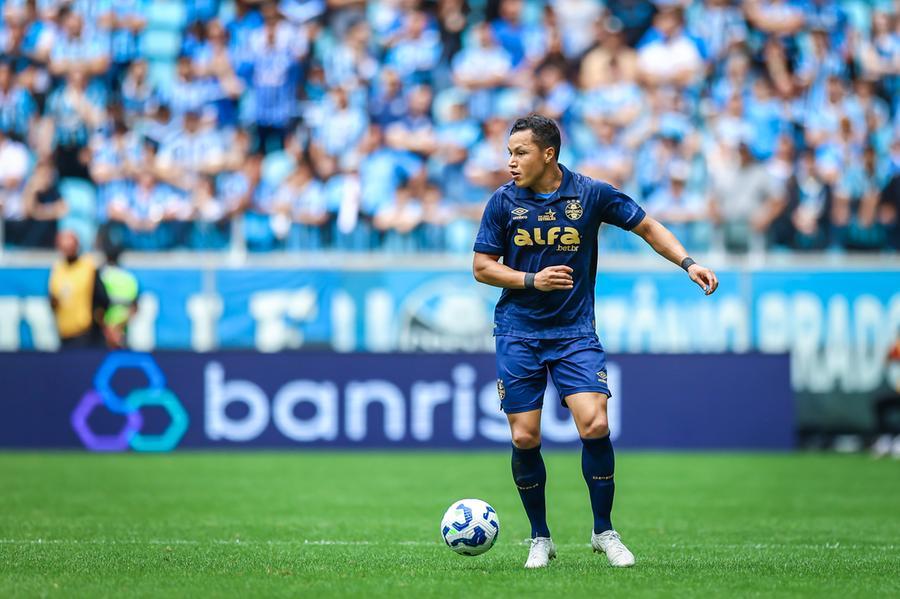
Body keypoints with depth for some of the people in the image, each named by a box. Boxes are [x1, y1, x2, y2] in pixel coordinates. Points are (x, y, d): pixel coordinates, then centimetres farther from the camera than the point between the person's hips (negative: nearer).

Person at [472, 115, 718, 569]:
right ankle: (540, 538, 15)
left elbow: (648, 228, 7)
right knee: (524, 437, -3)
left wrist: (688, 263, -5)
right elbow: (482, 267, 2)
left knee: (594, 425, -16)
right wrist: (532, 280, -13)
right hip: (518, 334, 1)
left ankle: (603, 531, 2)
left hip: (575, 333, -1)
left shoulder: (591, 194, -4)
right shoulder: (503, 202, -2)